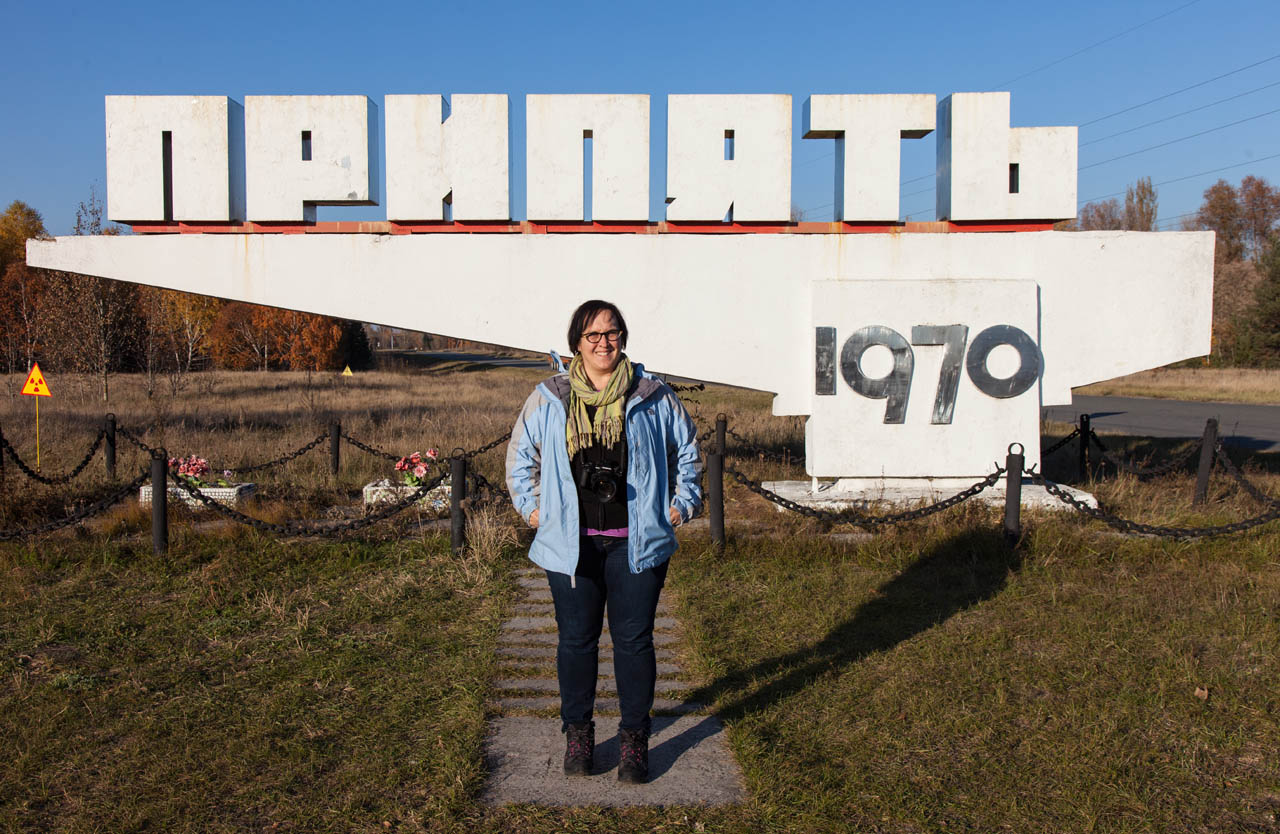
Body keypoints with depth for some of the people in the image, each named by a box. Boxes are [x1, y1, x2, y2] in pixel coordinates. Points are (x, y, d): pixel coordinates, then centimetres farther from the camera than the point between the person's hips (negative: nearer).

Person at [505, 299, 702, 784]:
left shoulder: (654, 398, 2)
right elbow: (520, 455, 16)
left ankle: (634, 741, 18)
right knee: (576, 640, 9)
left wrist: (681, 505, 8)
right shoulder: (548, 399, 3)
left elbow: (687, 451, 15)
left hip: (637, 543, 0)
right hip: (571, 544, 1)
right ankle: (577, 735, 25)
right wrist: (531, 507, 9)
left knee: (634, 640, 5)